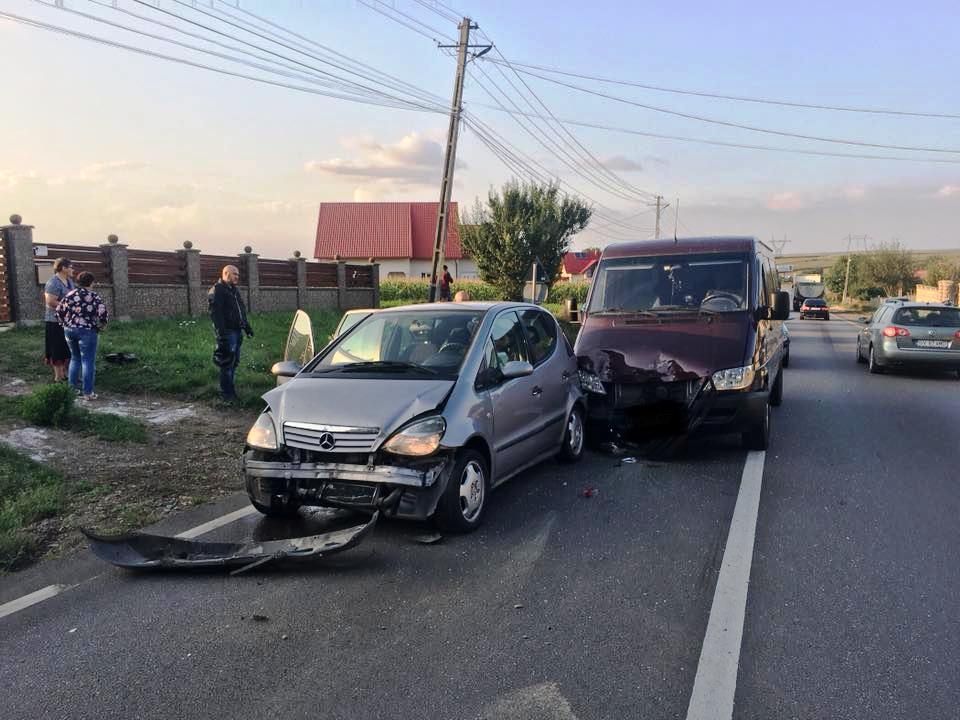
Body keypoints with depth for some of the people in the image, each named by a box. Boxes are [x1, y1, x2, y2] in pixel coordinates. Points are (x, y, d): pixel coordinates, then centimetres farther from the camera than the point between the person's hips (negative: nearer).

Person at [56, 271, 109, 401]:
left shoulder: (70, 294, 8)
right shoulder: (95, 297, -5)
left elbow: (59, 311, 7)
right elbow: (102, 314, -15)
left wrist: (66, 325, 16)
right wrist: (99, 327, 0)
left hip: (69, 330, 5)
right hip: (87, 331, -5)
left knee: (75, 358, 21)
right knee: (88, 361, -2)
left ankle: (73, 386, 25)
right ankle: (87, 392, -3)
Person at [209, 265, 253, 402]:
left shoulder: (234, 291, 21)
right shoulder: (217, 291, -9)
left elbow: (242, 311, 28)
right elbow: (216, 313, -17)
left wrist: (247, 327, 22)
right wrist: (221, 332, -24)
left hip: (237, 331, 9)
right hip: (227, 332, -9)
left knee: (234, 362, 12)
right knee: (227, 363, -7)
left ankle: (230, 390, 21)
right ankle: (226, 393, -3)